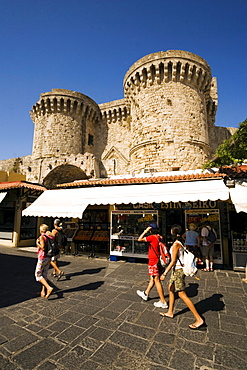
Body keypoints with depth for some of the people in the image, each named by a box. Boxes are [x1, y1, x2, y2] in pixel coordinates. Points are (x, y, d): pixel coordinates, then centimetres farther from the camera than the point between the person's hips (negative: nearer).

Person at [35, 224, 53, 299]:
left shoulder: (41, 237, -13)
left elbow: (43, 247, -22)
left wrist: (37, 243, -8)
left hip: (42, 258, -7)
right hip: (48, 257, 7)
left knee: (38, 274, 3)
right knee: (44, 274, 16)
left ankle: (49, 288, -11)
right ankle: (43, 291, 22)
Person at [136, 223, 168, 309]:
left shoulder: (152, 237, -18)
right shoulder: (160, 237, 5)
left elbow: (139, 239, -15)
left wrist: (146, 231, -10)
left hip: (153, 262, -9)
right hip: (159, 261, 9)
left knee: (157, 281, -1)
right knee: (152, 279, 20)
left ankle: (163, 302, 5)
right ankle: (145, 294, 37)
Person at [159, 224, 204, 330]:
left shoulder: (176, 244, -21)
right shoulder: (181, 242, 6)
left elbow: (173, 261, -22)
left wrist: (165, 273, -18)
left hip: (178, 270, -10)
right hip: (177, 270, 10)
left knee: (182, 294, -2)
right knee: (170, 289, 19)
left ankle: (199, 319, 5)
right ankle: (170, 312, 33)